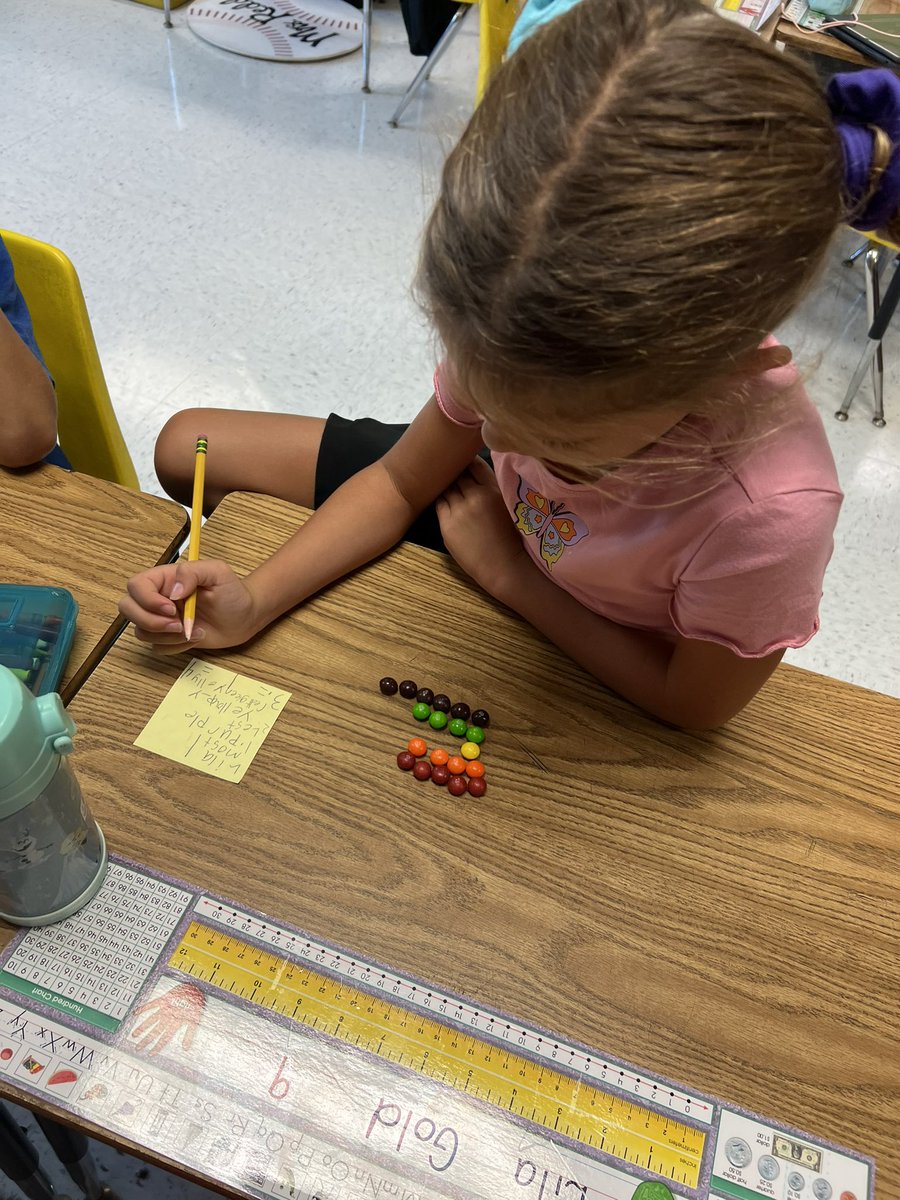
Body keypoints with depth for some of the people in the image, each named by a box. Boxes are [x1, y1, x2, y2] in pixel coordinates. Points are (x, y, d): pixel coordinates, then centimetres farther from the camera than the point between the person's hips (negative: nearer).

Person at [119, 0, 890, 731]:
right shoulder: (528, 333, -31)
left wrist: (504, 572, -21)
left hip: (601, 662, -3)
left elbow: (692, 703, -22)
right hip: (498, 524, 4)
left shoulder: (769, 513, -43)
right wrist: (252, 603, -25)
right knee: (187, 449, 7)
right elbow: (401, 482, -13)